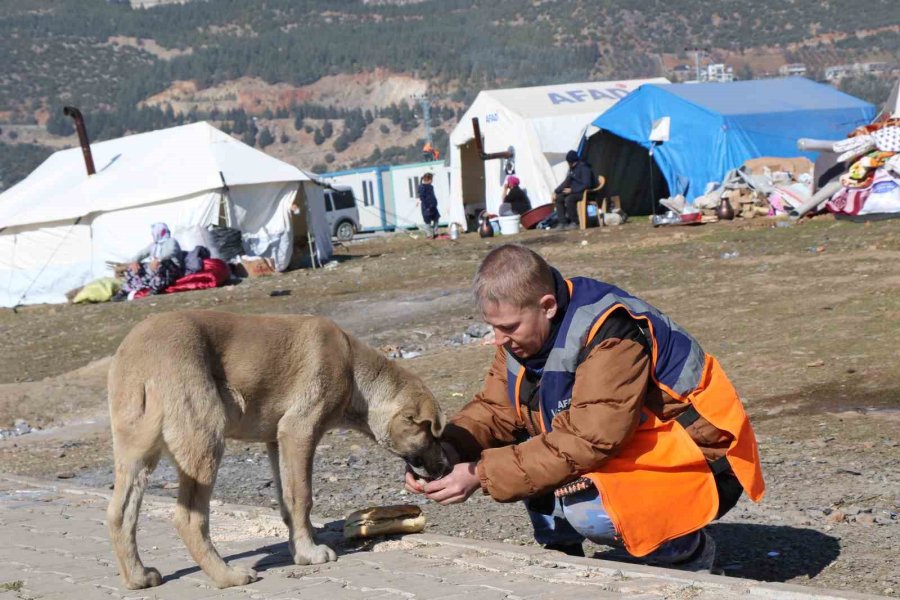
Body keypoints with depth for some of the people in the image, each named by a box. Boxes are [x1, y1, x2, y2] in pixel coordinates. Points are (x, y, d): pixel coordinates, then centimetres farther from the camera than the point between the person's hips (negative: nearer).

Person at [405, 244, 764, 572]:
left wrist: (482, 475, -33)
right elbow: (494, 410, -2)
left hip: (700, 462, -8)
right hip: (623, 449, 8)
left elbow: (586, 442, -32)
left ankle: (690, 552, -4)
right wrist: (448, 452, -22)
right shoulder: (526, 328, -4)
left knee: (586, 505, -31)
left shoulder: (611, 335, -28)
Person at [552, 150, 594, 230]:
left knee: (569, 199, -34)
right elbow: (566, 182, 18)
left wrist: (572, 190, -27)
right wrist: (556, 191, 6)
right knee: (559, 198, -8)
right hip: (574, 191, 9)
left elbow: (586, 185, -23)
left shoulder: (584, 168, -15)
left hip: (585, 193, -9)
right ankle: (562, 223, -12)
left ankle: (574, 223, -22)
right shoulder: (572, 169, 12)